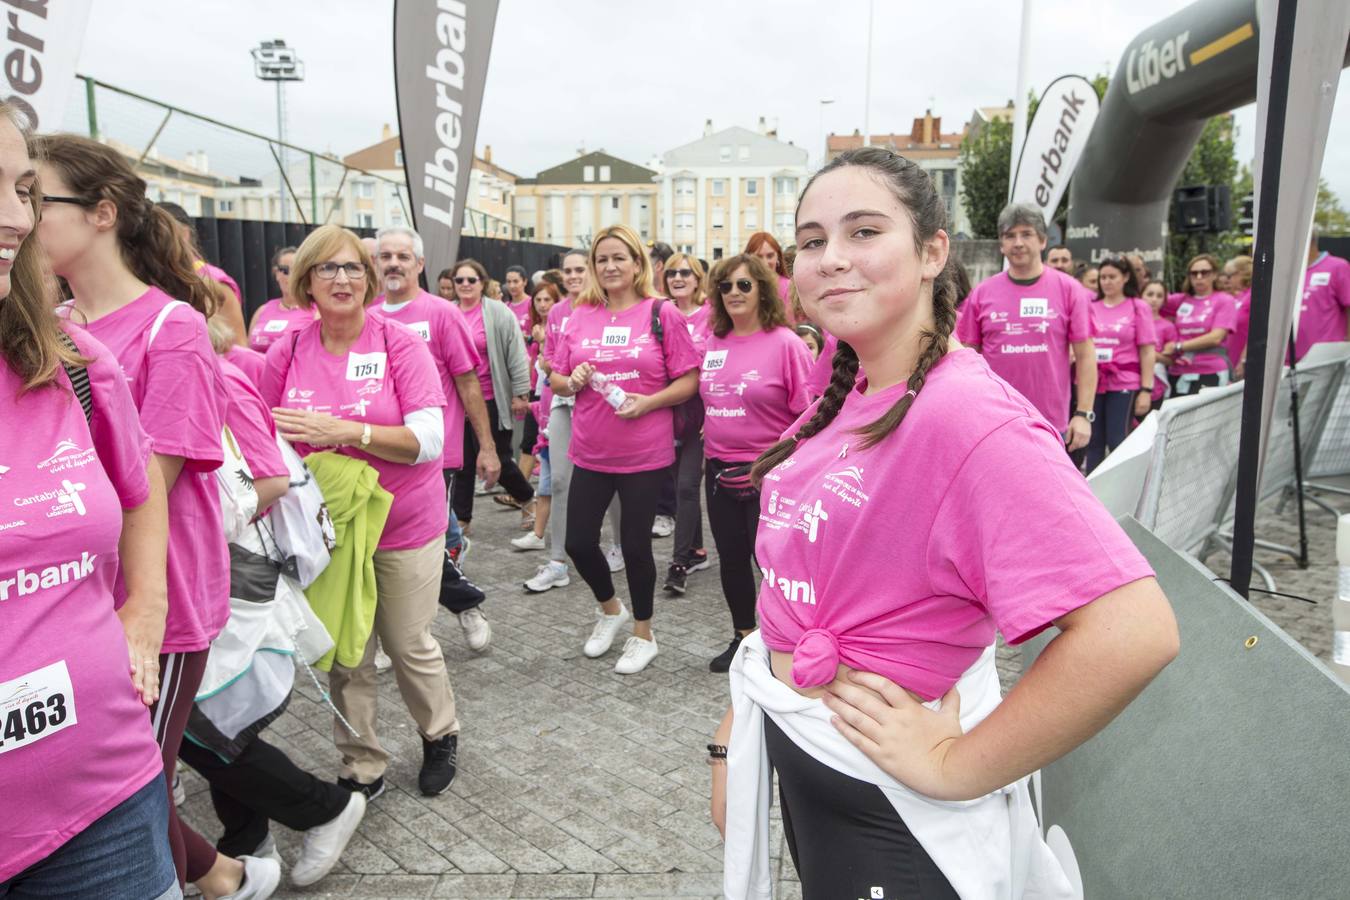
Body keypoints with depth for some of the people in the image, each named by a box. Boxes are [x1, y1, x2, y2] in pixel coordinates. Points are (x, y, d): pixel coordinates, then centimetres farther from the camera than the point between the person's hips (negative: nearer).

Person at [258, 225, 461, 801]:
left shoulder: (400, 344, -10)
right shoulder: (286, 354, -2)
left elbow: (428, 439, -18)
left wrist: (345, 431, -26)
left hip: (405, 526, -2)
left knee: (409, 644, 10)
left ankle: (440, 735, 38)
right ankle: (361, 767, 32)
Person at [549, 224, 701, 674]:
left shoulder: (662, 314, -5)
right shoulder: (580, 317, 5)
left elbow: (688, 381, -5)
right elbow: (556, 380, 11)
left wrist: (649, 401, -19)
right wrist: (571, 381, -11)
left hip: (645, 452, -4)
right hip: (590, 451, 4)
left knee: (634, 544, 6)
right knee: (578, 542, 7)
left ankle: (643, 634, 28)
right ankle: (610, 609, 38)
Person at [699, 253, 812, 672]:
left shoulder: (784, 342, -11)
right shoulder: (714, 343, 6)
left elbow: (809, 413, -12)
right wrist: (713, 431, 13)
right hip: (720, 470, 6)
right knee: (731, 558, 16)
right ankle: (742, 636, 34)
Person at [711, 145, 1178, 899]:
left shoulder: (966, 413, -24)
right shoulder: (847, 402, 2)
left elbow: (1135, 633, -33)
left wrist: (955, 768, -23)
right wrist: (733, 734, 10)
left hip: (891, 817, -7)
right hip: (801, 768, 8)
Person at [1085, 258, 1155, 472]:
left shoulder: (1138, 307, 3)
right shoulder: (1091, 307, 10)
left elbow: (1148, 351, 0)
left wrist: (1146, 390, -7)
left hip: (1123, 383, -3)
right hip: (1093, 382, 3)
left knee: (1118, 443, -4)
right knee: (1093, 442, 7)